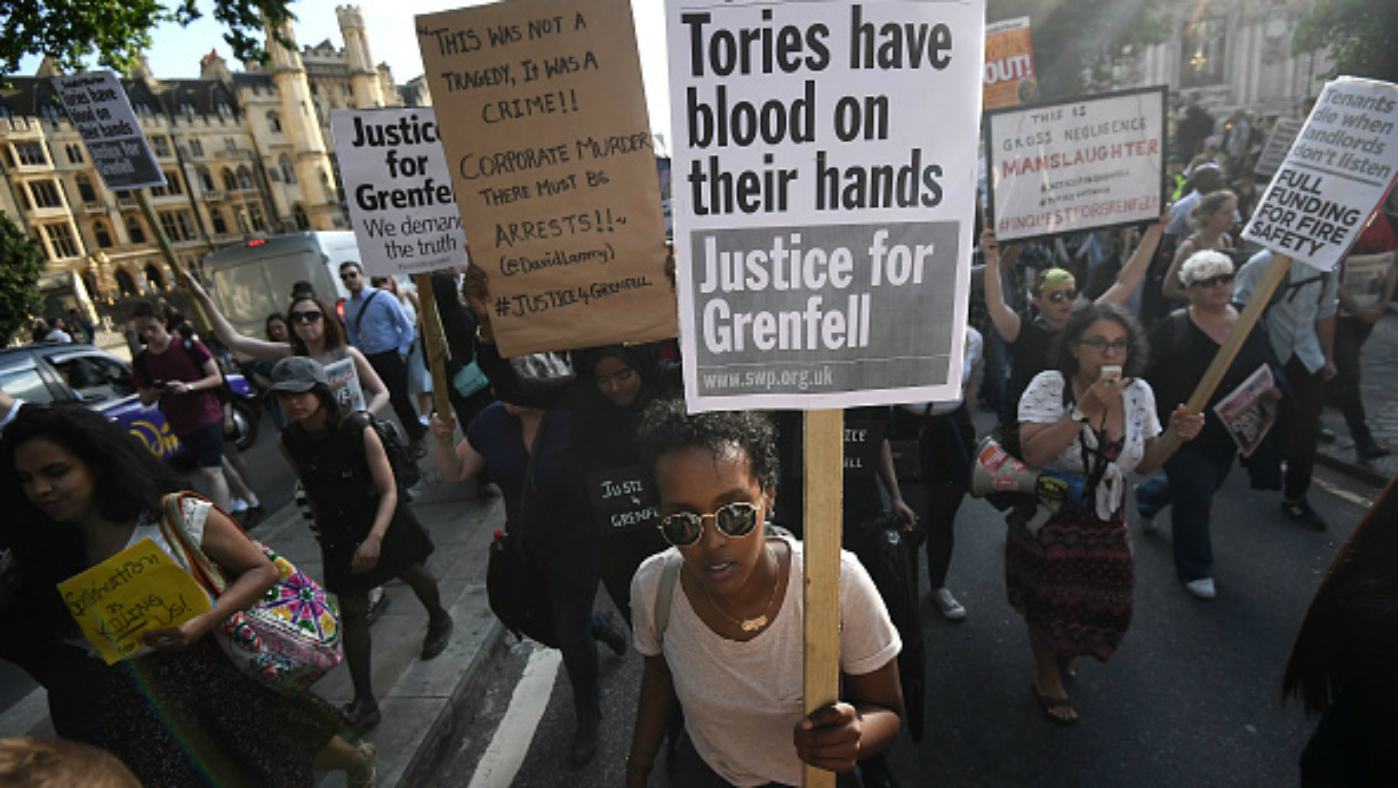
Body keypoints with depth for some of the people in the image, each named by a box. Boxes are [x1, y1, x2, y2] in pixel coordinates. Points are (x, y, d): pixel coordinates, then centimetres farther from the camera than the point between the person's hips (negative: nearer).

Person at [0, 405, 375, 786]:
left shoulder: (176, 516, -16)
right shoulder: (49, 552, 1)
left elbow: (261, 570, -12)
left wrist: (203, 622, -24)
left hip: (219, 675, -4)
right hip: (137, 709, 5)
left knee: (297, 757, 11)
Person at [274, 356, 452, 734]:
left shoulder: (359, 431, -26)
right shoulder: (288, 441, -12)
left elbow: (389, 491, -26)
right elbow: (311, 491, 5)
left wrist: (375, 537, -38)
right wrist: (325, 529, 14)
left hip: (382, 520, -3)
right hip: (339, 532, 3)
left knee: (411, 574, 22)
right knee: (351, 612, 4)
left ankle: (439, 620, 55)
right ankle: (365, 702, 14)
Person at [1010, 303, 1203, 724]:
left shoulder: (1139, 392, -4)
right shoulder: (1050, 386, -19)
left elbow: (1144, 463, 7)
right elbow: (1032, 454, -31)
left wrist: (1176, 437, -11)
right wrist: (1085, 411, -32)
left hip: (1105, 525, 5)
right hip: (1046, 520, -4)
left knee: (1107, 608, 17)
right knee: (1048, 605, 13)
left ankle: (1066, 650, 53)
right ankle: (1048, 677, 43)